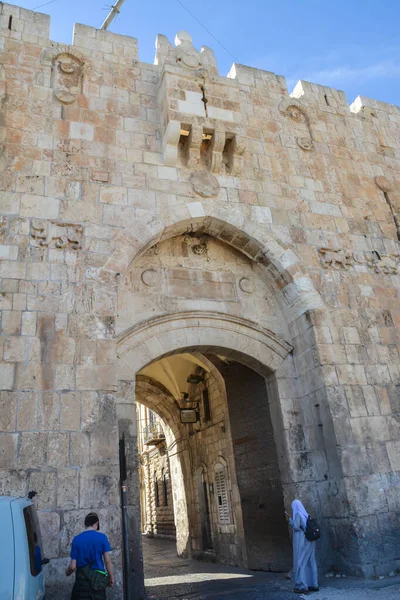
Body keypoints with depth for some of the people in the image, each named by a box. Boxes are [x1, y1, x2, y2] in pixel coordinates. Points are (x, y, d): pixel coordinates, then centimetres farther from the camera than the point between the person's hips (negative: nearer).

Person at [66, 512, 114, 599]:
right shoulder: (102, 537, -7)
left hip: (82, 580, 0)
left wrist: (67, 572, 19)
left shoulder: (76, 539, -4)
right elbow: (107, 561, -8)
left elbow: (73, 566, -3)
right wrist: (111, 577, 6)